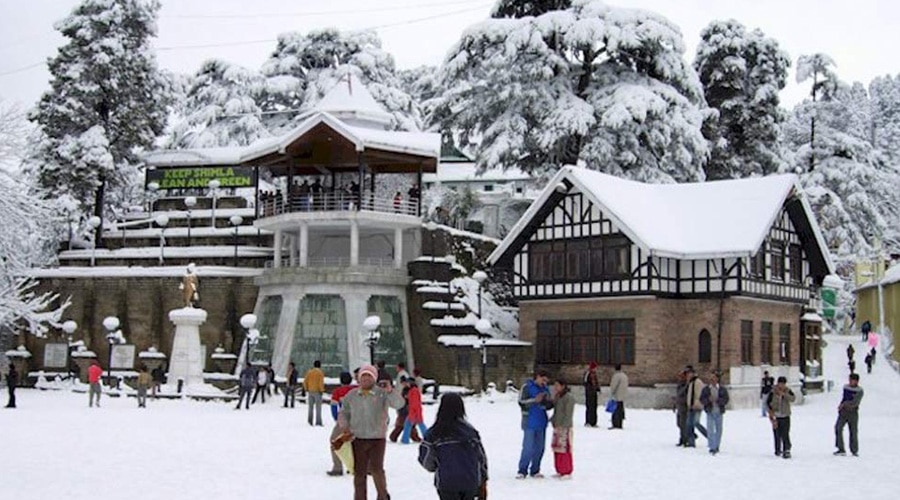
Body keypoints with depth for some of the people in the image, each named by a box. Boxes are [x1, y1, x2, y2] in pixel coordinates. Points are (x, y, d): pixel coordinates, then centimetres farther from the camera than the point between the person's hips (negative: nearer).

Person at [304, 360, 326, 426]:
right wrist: (322, 390, -8)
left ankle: (309, 420, 1)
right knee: (318, 407, 1)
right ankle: (318, 422, -1)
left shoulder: (309, 372, 5)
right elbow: (321, 382, -16)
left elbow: (305, 381, 2)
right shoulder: (320, 372, -7)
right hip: (317, 391, -4)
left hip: (310, 391, 4)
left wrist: (306, 389, 11)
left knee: (310, 406, 13)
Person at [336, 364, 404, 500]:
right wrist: (344, 426, -2)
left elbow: (399, 404, -18)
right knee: (359, 472, 6)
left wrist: (390, 391, -33)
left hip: (377, 438, -3)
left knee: (376, 469, -12)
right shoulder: (351, 395, 5)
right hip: (357, 438, 3)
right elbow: (343, 413, 16)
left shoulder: (382, 393, -4)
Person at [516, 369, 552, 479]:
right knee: (528, 448, -8)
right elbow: (521, 402, -11)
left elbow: (549, 406, 13)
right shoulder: (527, 387, -4)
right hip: (530, 423, -6)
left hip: (542, 423, 6)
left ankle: (535, 470, 17)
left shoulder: (545, 389, 12)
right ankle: (522, 471, 0)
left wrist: (547, 402, -10)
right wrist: (535, 400, -21)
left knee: (539, 448, 8)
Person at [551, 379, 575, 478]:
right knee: (557, 449, 11)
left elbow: (568, 414, -16)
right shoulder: (558, 396, 15)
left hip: (565, 428, -9)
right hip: (557, 427, 9)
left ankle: (567, 472, -1)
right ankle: (560, 471, 19)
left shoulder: (569, 397, -12)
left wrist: (562, 426, -20)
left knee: (565, 449, -7)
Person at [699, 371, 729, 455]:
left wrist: (718, 400, -20)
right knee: (710, 430, -10)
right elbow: (701, 400, 0)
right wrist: (708, 399, -19)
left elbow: (726, 400, -3)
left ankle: (716, 447, 26)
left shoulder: (722, 389, 2)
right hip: (710, 412, -1)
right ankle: (712, 448, -9)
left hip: (719, 412, 1)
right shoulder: (705, 389, 3)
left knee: (718, 430, 10)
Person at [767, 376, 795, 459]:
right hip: (776, 417, 0)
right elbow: (768, 403, -3)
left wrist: (784, 394, -27)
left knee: (785, 434, -10)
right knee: (777, 435, 7)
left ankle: (786, 450, -12)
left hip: (785, 416, 0)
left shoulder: (788, 391, -1)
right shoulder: (773, 392, -7)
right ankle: (778, 450, 21)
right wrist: (771, 412, -11)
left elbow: (792, 399, -17)